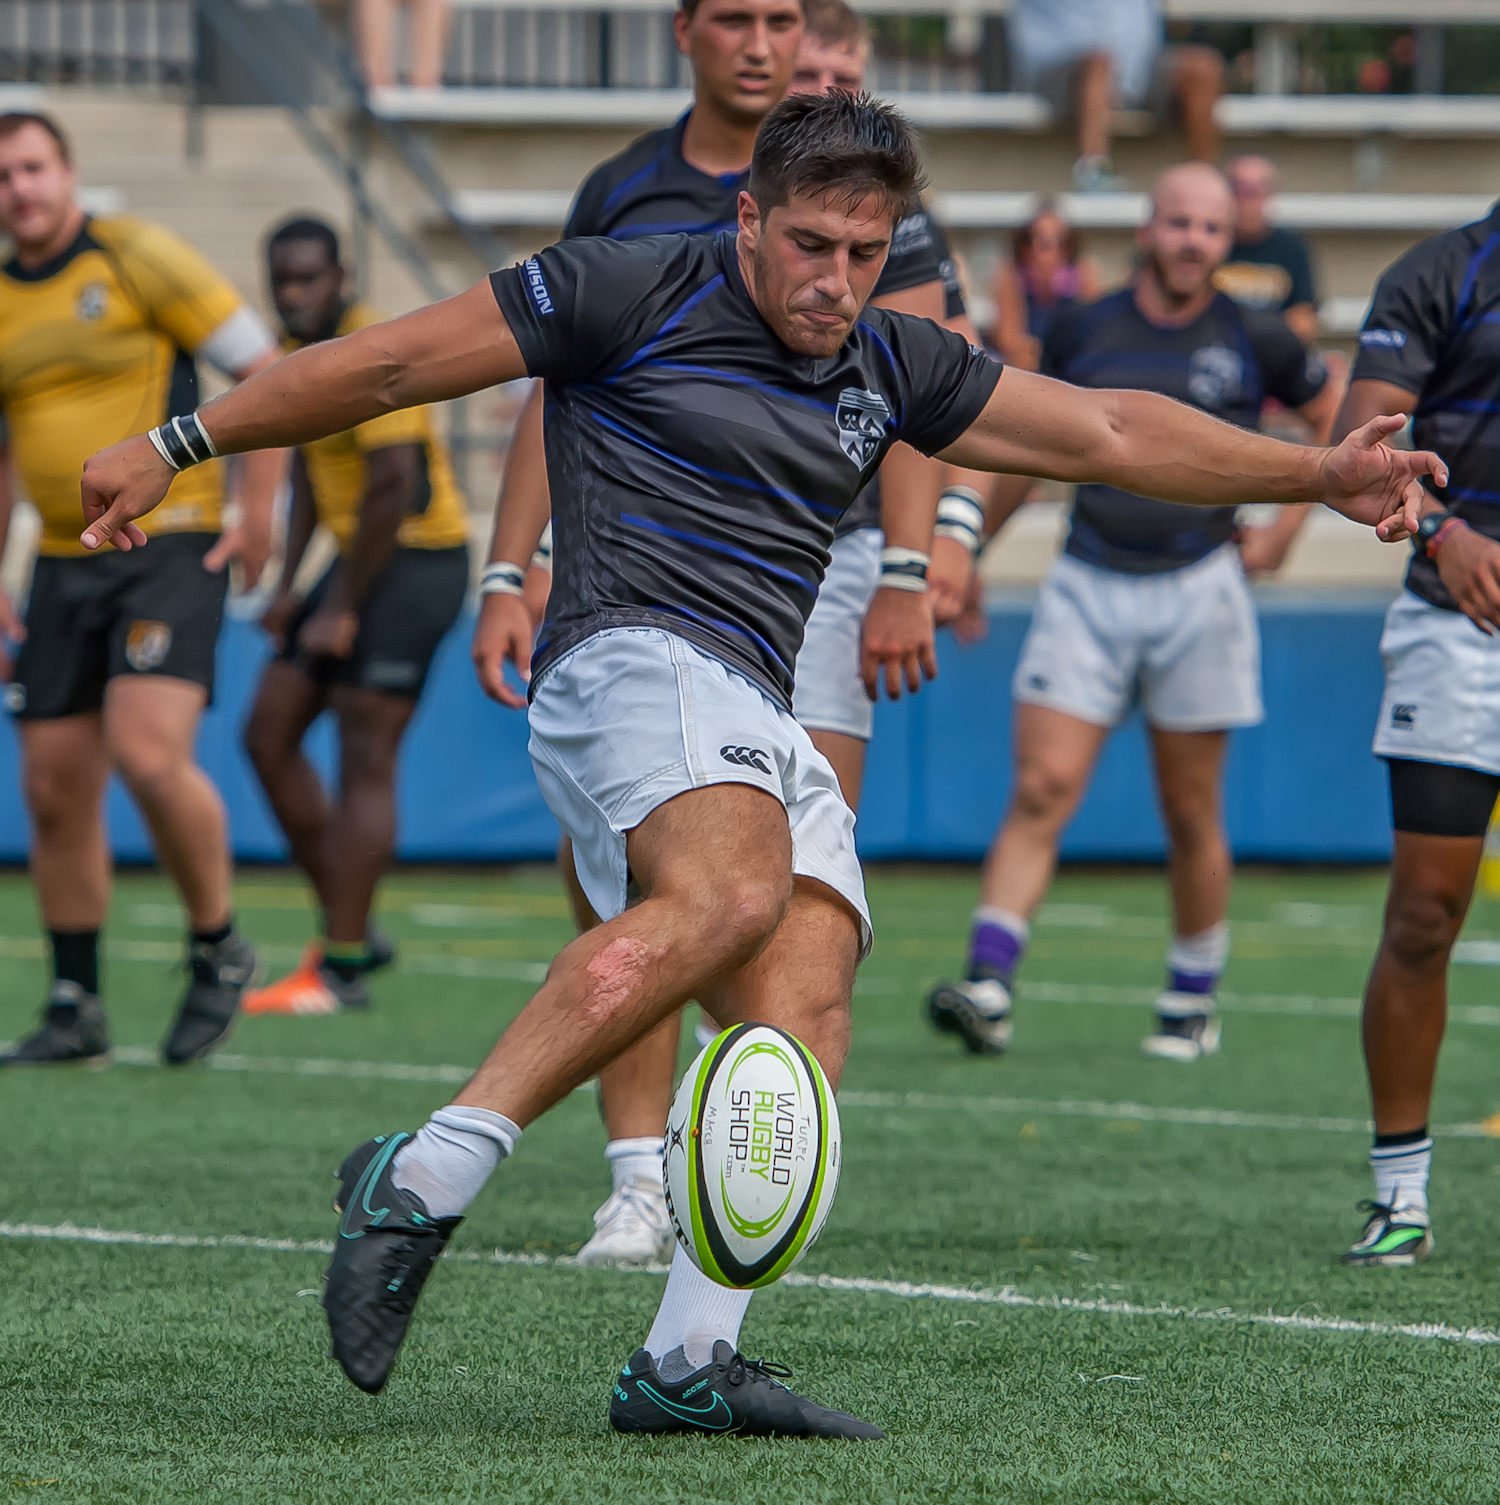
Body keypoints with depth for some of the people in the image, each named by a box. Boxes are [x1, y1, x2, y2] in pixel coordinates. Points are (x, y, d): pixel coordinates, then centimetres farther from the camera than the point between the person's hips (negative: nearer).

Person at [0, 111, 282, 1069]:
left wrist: (257, 513, -9)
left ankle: (219, 946, 0)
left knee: (149, 753, -22)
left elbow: (266, 370, -5)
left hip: (172, 547, -6)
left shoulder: (136, 256, -6)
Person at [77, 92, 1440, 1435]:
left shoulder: (890, 368, 20)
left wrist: (1319, 474, 19)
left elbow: (1111, 432, 25)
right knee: (729, 892, -36)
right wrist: (177, 447, 9)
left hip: (764, 728, 7)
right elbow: (389, 365, 6)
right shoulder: (635, 293, 1)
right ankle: (424, 1179, -38)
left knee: (806, 1000, -18)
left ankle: (689, 1360, -26)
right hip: (636, 658, -7)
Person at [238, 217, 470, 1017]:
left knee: (365, 758, -11)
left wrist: (340, 609, -17)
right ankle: (350, 930, 14)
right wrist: (290, 583, 13)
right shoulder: (299, 350, 10)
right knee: (269, 734, 8)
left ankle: (341, 968, -10)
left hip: (415, 559, -10)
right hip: (364, 557, 10)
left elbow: (394, 489, -22)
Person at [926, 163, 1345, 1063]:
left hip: (1197, 592, -1)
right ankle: (989, 986, -18)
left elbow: (1335, 416, 17)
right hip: (1089, 586, 1)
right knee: (1042, 793, -12)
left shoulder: (1255, 341, 1)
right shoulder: (1082, 334, 5)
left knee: (1192, 816, 5)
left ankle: (1194, 1004, 20)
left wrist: (1287, 525, 8)